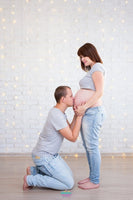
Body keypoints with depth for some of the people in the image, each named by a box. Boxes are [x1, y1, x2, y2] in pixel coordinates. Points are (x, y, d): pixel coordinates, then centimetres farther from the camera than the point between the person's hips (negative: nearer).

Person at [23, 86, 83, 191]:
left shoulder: (59, 111, 6)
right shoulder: (57, 116, -26)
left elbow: (70, 130, 6)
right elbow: (73, 137, -22)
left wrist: (76, 115, -5)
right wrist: (80, 116, -20)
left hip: (52, 154, 10)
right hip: (44, 157, -10)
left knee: (69, 176, 17)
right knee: (69, 184, -7)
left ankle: (34, 170, 16)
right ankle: (30, 180, -3)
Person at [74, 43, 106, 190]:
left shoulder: (97, 68, -8)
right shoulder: (91, 70, 20)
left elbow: (99, 92, -18)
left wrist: (84, 107, -20)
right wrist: (77, 102, 3)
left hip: (92, 111, -10)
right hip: (86, 112, 10)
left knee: (92, 146, -2)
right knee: (87, 146, 15)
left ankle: (95, 181, 9)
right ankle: (92, 176, 27)